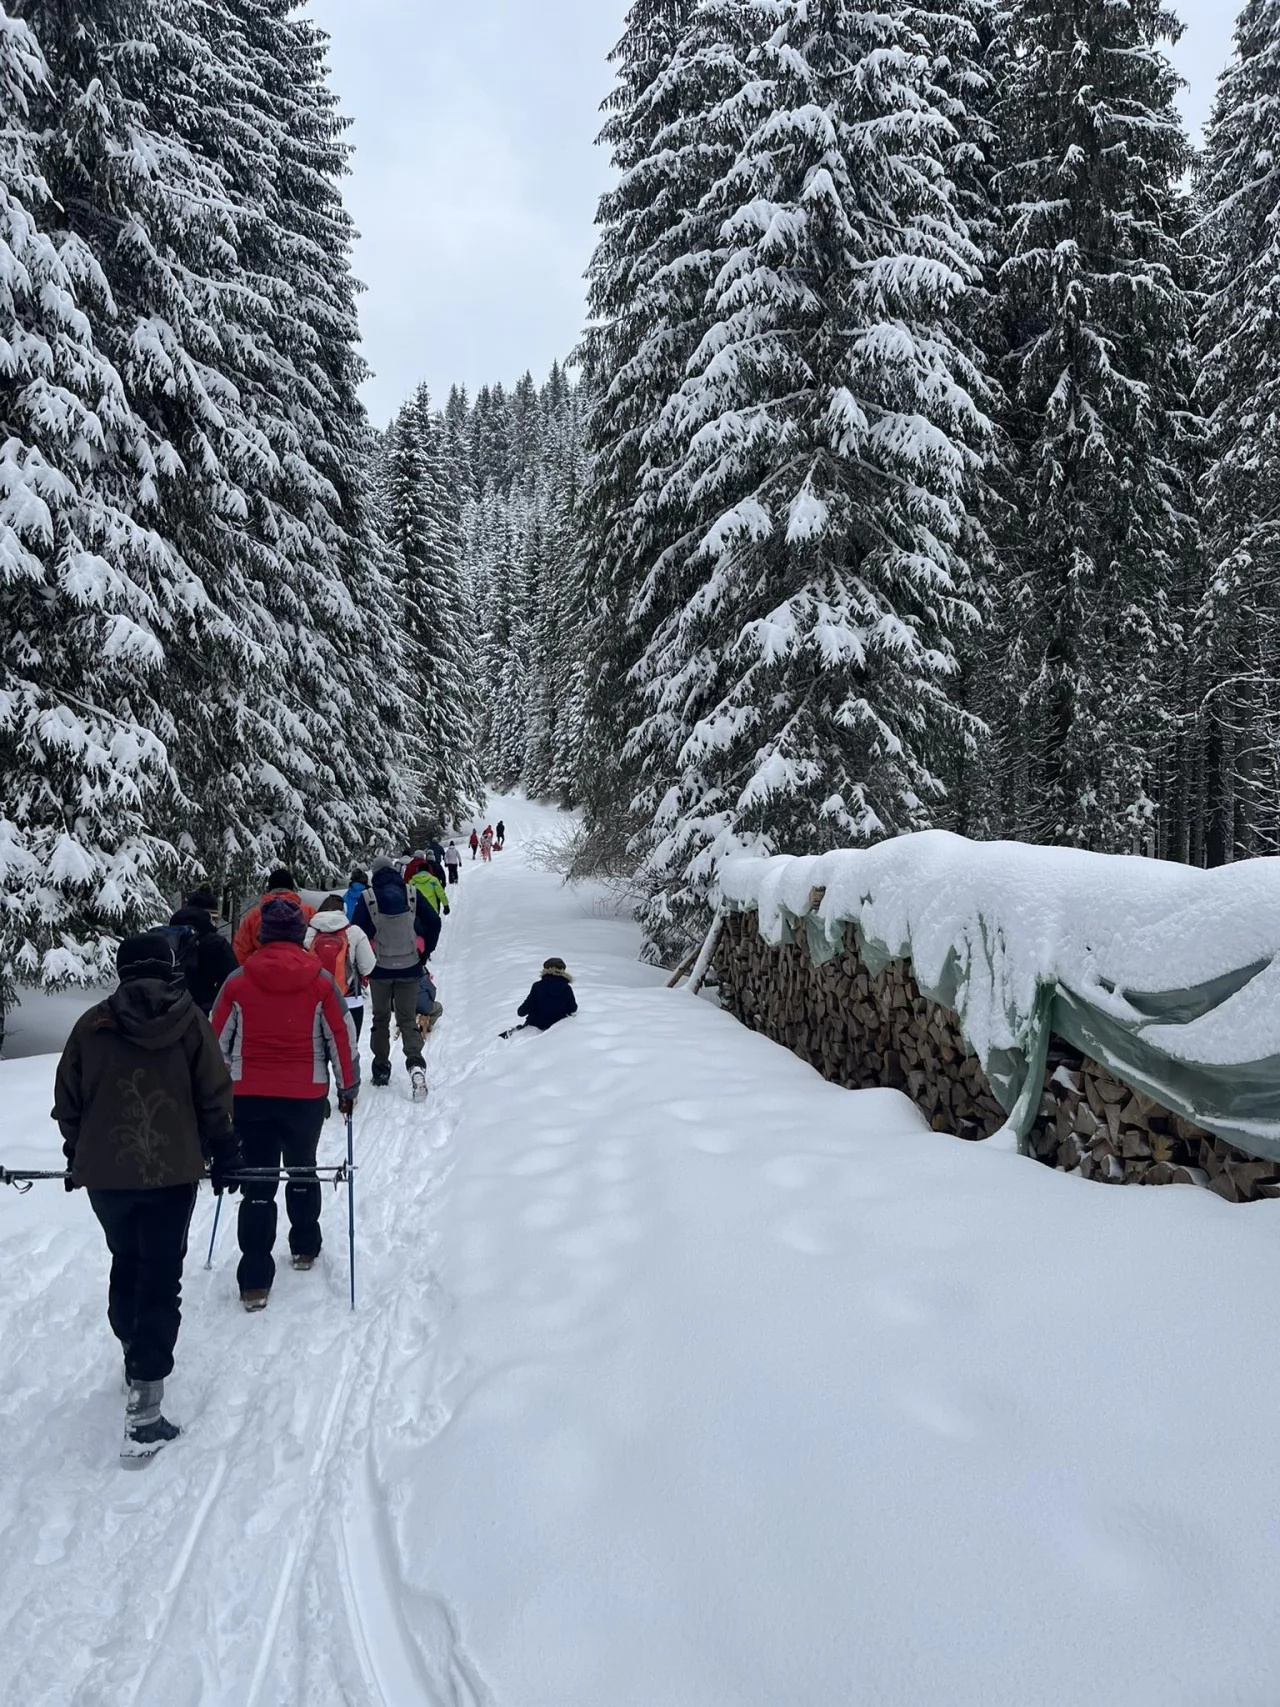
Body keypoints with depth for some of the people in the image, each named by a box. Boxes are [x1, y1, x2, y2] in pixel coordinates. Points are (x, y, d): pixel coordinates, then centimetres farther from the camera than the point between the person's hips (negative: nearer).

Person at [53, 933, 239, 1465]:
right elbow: (214, 1096, -3)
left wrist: (78, 1154, 22)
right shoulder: (189, 1020, -4)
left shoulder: (92, 1024, 1)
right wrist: (223, 1153, 8)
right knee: (160, 1277, 1)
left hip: (104, 1172, 3)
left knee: (126, 1263, 23)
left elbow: (68, 1101, 7)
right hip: (172, 1171, -3)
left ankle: (136, 1356, 39)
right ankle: (144, 1402, -6)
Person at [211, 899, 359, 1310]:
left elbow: (217, 1041, 3)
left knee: (257, 1182, 3)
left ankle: (255, 1281, 0)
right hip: (306, 1095, 0)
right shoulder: (320, 981, -6)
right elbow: (342, 1038, -1)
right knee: (302, 1170, 22)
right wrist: (348, 1088, 12)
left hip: (249, 1096, 0)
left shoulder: (238, 982, -4)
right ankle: (305, 1248, 35)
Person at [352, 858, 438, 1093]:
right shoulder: (412, 894, -2)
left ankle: (381, 1070, 21)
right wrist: (423, 954, 10)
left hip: (380, 968, -1)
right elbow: (434, 923, 0)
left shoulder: (368, 897, -7)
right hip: (409, 968, 1)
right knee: (408, 1020, 8)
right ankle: (415, 1063, -14)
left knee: (381, 1019, 17)